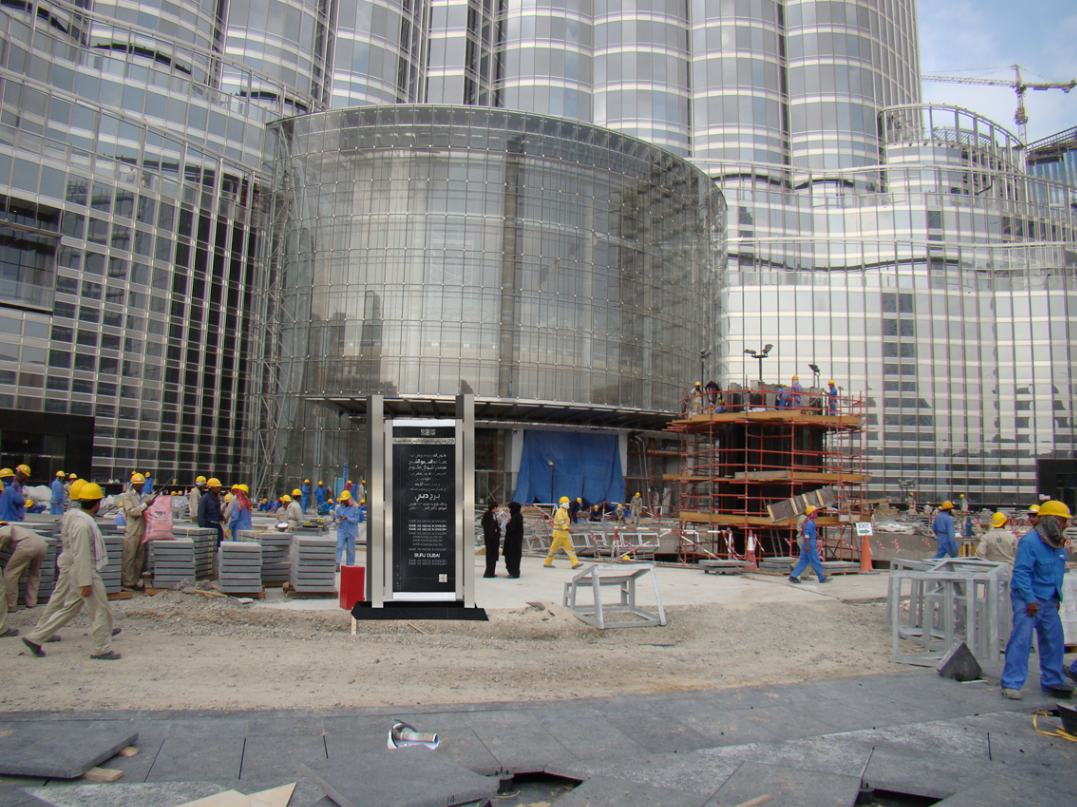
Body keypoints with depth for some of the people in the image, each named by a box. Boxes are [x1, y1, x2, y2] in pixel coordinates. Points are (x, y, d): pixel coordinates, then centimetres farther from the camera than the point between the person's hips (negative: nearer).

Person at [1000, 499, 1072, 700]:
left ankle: (1052, 681, 30)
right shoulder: (1030, 541, -18)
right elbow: (1021, 572, -21)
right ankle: (1011, 684, -7)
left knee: (1054, 641, 14)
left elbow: (1058, 573, 21)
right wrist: (1030, 600, -23)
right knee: (1022, 639, -11)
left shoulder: (1057, 544, 9)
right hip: (1027, 599, -8)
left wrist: (1057, 598, 18)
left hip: (1048, 601, 8)